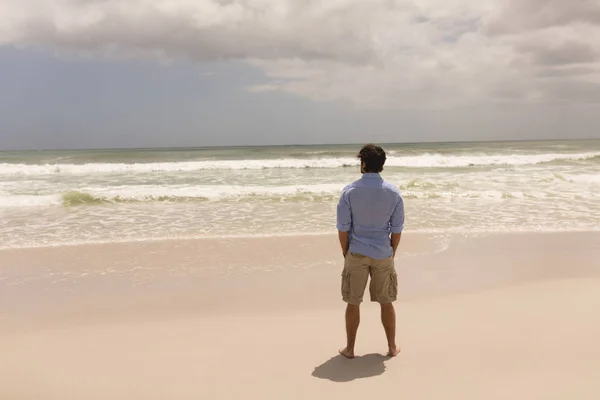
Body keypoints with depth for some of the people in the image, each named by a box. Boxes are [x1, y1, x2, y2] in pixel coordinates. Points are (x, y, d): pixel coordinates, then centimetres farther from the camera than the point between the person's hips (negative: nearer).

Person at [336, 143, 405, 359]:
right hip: (383, 254, 2)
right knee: (386, 302, 14)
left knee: (353, 302, 9)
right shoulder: (393, 192, -4)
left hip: (357, 253, -1)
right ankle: (392, 347, 24)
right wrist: (392, 252, 12)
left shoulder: (349, 191, -9)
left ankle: (349, 348, 18)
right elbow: (397, 228, -1)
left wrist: (345, 253, 6)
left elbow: (343, 228, -6)